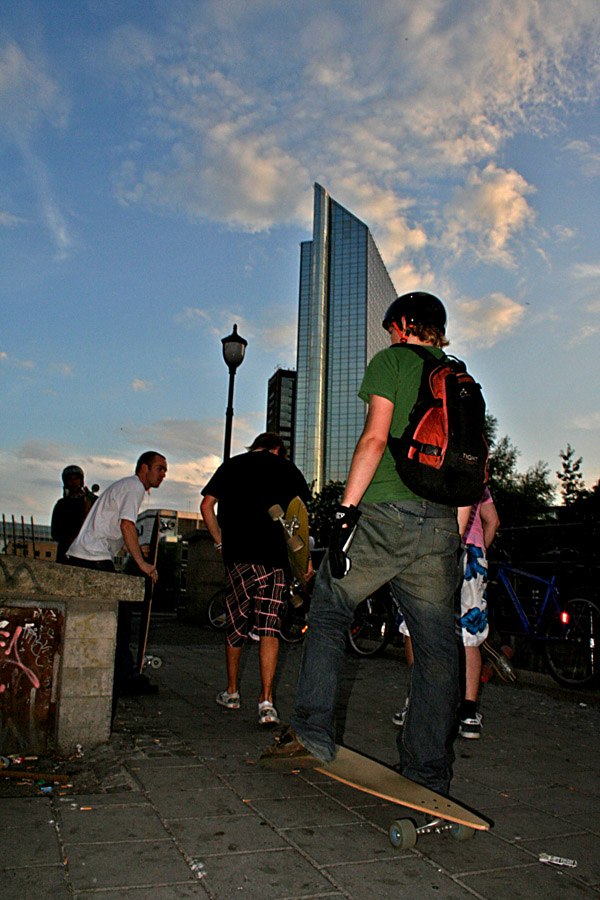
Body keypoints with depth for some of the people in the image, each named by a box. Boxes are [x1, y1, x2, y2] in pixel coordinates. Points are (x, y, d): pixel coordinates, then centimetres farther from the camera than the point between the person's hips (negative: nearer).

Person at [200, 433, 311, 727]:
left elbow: (207, 505, 9)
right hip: (277, 557, -1)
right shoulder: (287, 468, 11)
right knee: (269, 629, 0)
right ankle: (266, 701, -7)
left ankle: (232, 692, 25)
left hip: (239, 554, 1)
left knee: (236, 623, 14)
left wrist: (220, 543, 15)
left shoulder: (231, 465, 16)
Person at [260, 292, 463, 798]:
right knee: (437, 648, 8)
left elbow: (375, 438, -9)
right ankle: (429, 781, 15)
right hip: (442, 526, 5)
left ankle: (312, 734, 3)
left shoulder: (391, 361, 5)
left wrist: (346, 510, -11)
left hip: (385, 513, -5)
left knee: (330, 609, 11)